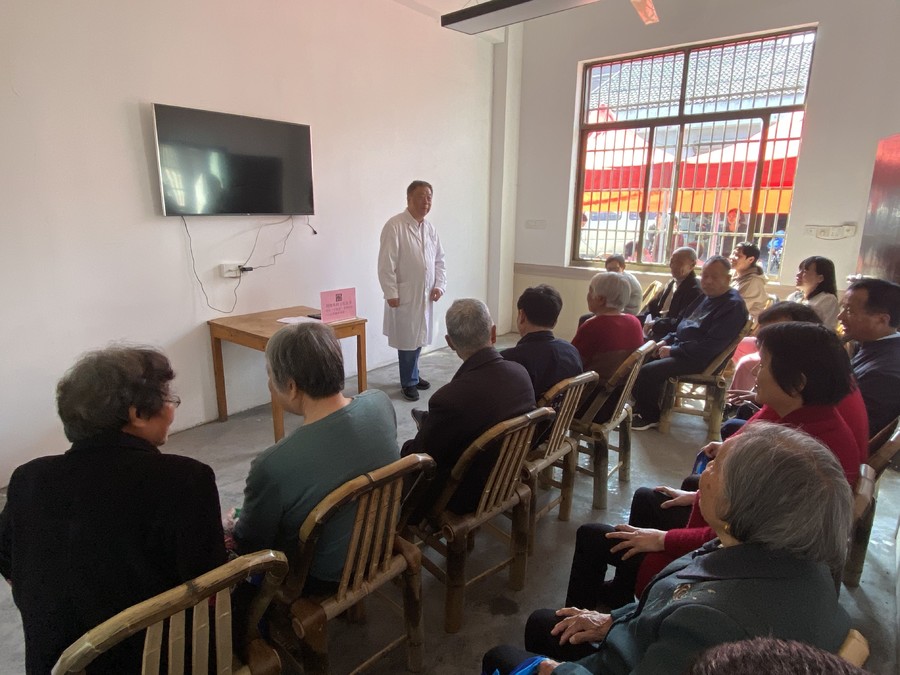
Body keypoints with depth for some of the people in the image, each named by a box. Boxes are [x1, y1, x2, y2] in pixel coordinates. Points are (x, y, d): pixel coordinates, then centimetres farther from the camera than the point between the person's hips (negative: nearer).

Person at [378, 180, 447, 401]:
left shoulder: (430, 228, 9)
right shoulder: (395, 226, -13)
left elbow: (439, 260, 14)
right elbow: (386, 264, -15)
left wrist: (439, 285, 3)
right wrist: (391, 294, -17)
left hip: (425, 295, 6)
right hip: (404, 296, -6)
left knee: (418, 338, 15)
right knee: (408, 339, 2)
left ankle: (412, 375, 32)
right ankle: (409, 382, 18)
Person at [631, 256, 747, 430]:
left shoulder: (733, 306, -17)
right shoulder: (706, 296, 13)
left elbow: (711, 346, -24)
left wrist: (673, 350, -19)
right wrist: (667, 340, 6)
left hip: (700, 359, -10)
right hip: (680, 347, 10)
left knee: (647, 371, -23)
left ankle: (650, 417, -1)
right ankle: (640, 407, 14)